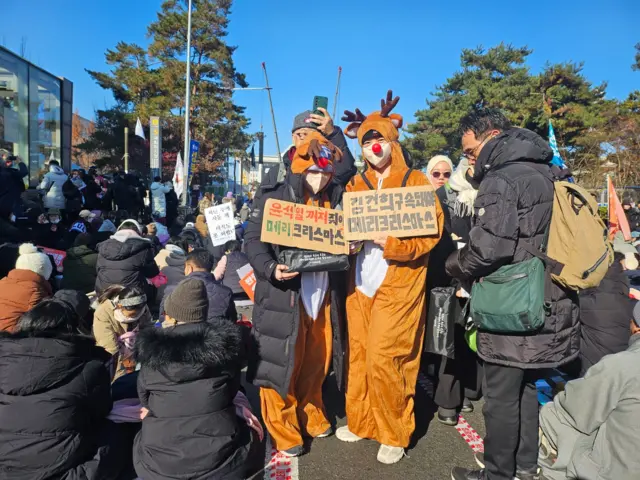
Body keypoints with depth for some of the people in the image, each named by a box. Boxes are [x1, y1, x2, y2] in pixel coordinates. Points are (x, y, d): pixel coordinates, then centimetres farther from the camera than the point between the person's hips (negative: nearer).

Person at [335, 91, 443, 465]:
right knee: (359, 355, 10)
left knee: (382, 360, -5)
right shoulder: (356, 184, 11)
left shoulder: (415, 182, -3)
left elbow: (431, 232, -9)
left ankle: (395, 434, 15)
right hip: (360, 281, 5)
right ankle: (361, 422, 29)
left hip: (398, 282, -5)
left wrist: (389, 242, -22)